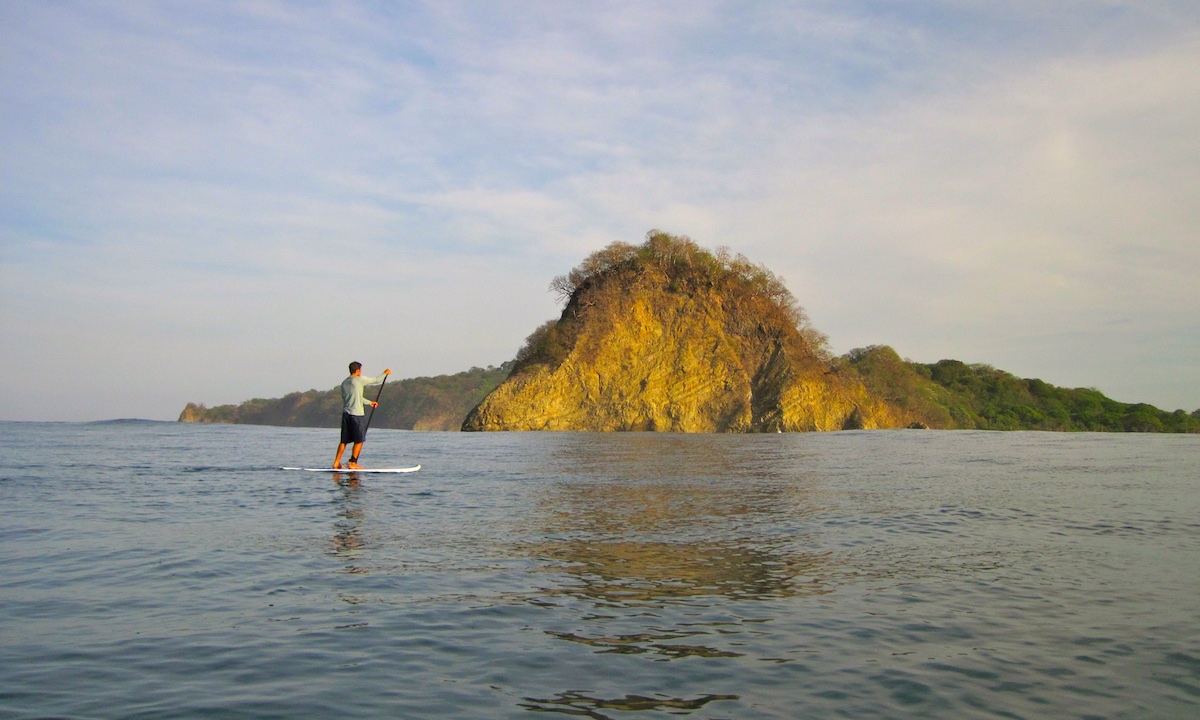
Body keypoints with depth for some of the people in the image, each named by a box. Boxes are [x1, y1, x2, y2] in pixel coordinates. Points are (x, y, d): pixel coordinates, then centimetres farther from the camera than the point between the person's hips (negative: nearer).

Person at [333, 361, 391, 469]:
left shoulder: (344, 383, 13)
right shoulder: (360, 379, -9)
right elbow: (376, 381, 3)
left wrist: (370, 402, 33)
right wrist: (385, 373, 21)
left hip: (345, 413, 7)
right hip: (357, 414, -7)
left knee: (344, 440, 13)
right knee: (359, 441, 3)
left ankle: (336, 462, 12)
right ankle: (353, 463, 3)